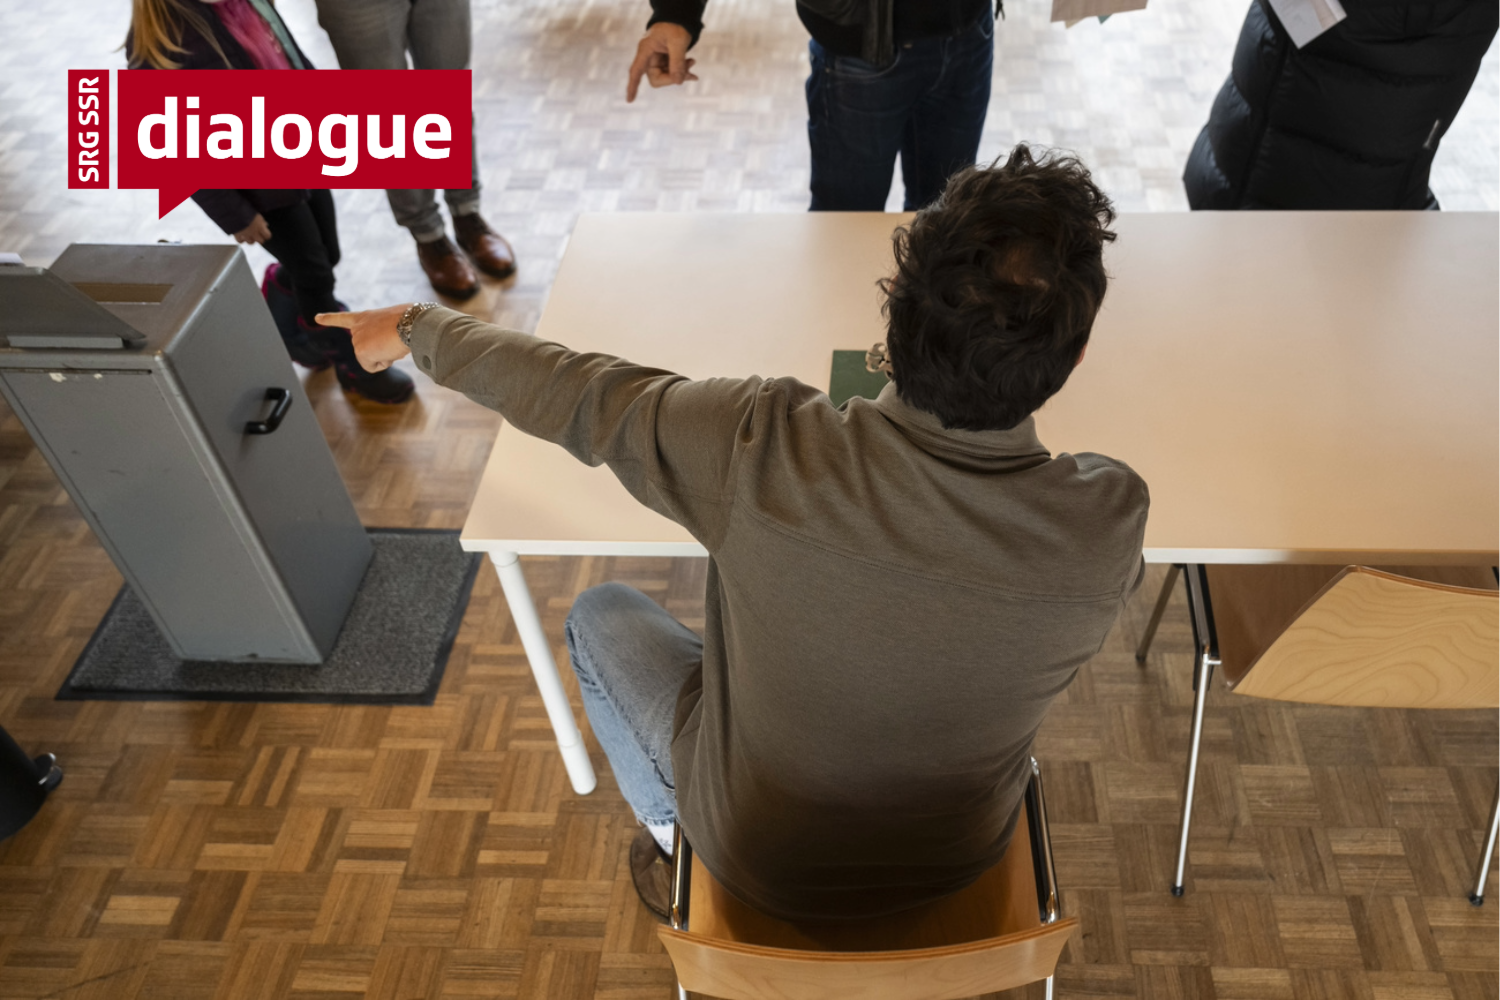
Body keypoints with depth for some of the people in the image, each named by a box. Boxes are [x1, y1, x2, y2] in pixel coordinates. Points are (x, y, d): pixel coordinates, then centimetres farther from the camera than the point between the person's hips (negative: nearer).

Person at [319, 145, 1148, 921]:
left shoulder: (764, 449, -36)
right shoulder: (1110, 520, -29)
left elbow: (576, 396, -18)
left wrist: (417, 329, 2)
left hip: (763, 859, -2)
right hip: (962, 856, 3)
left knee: (600, 615, 19)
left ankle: (675, 846, 42)